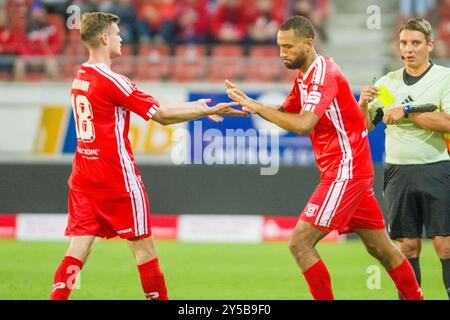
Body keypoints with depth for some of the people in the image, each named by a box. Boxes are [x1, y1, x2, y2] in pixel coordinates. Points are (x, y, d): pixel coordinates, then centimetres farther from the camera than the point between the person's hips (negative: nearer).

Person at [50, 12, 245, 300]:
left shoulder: (81, 78, 11)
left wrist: (192, 108, 15)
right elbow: (162, 116, -11)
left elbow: (152, 107, 15)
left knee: (80, 246, 2)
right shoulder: (111, 81, -15)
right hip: (117, 178, -7)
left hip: (84, 176, 7)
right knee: (143, 245, 4)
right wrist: (208, 112, -2)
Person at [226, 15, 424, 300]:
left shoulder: (324, 74, -17)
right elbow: (287, 113, 16)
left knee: (300, 243, -13)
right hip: (349, 171, 10)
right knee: (381, 248, 15)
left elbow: (303, 125, -30)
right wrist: (250, 102, -2)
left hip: (345, 172, -10)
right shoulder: (305, 76, 13)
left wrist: (257, 107, -25)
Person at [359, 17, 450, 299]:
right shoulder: (387, 82, 11)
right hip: (398, 173, 4)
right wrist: (364, 104, -7)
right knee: (408, 246, 4)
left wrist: (407, 111, -16)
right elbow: (365, 126, 13)